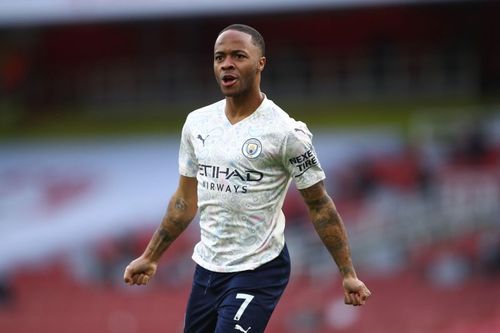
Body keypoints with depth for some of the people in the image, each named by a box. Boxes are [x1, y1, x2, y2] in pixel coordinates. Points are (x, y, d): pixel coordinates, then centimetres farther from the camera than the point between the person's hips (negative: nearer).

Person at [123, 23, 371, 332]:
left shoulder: (285, 132, -13)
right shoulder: (197, 122, 5)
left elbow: (319, 205, -7)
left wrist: (348, 273, -9)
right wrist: (150, 257, 17)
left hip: (258, 273, -6)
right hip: (206, 268, 7)